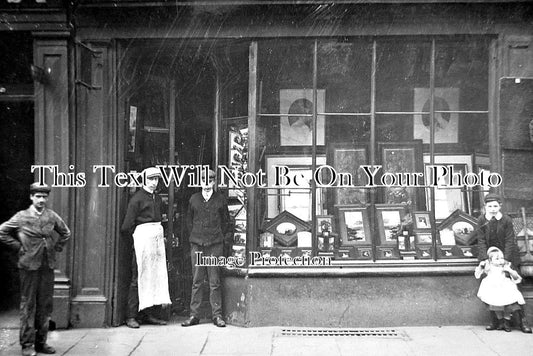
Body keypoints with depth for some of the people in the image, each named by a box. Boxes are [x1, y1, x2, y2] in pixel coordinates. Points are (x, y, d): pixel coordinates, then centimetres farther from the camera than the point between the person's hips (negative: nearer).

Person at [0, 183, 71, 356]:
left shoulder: (52, 216, 4)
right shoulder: (22, 217, -4)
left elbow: (66, 233, 18)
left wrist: (57, 247, 7)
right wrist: (18, 246, -2)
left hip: (48, 266, 3)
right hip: (29, 265, -3)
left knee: (46, 305, 8)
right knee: (28, 305, 4)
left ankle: (41, 342, 20)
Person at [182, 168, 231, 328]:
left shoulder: (220, 199, 5)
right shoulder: (194, 199, 9)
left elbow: (226, 221, 12)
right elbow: (189, 220, 18)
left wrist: (220, 236, 6)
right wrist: (195, 235, 10)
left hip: (215, 245, -1)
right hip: (197, 245, 2)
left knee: (215, 282, 1)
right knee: (196, 282, 5)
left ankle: (217, 315, 9)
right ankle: (194, 315, 13)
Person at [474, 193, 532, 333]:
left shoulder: (507, 220, -9)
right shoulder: (481, 220, -4)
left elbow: (509, 242, -11)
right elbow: (481, 241, -5)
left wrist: (505, 260, -20)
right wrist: (486, 260, -16)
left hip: (507, 256, -1)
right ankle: (494, 320, 4)